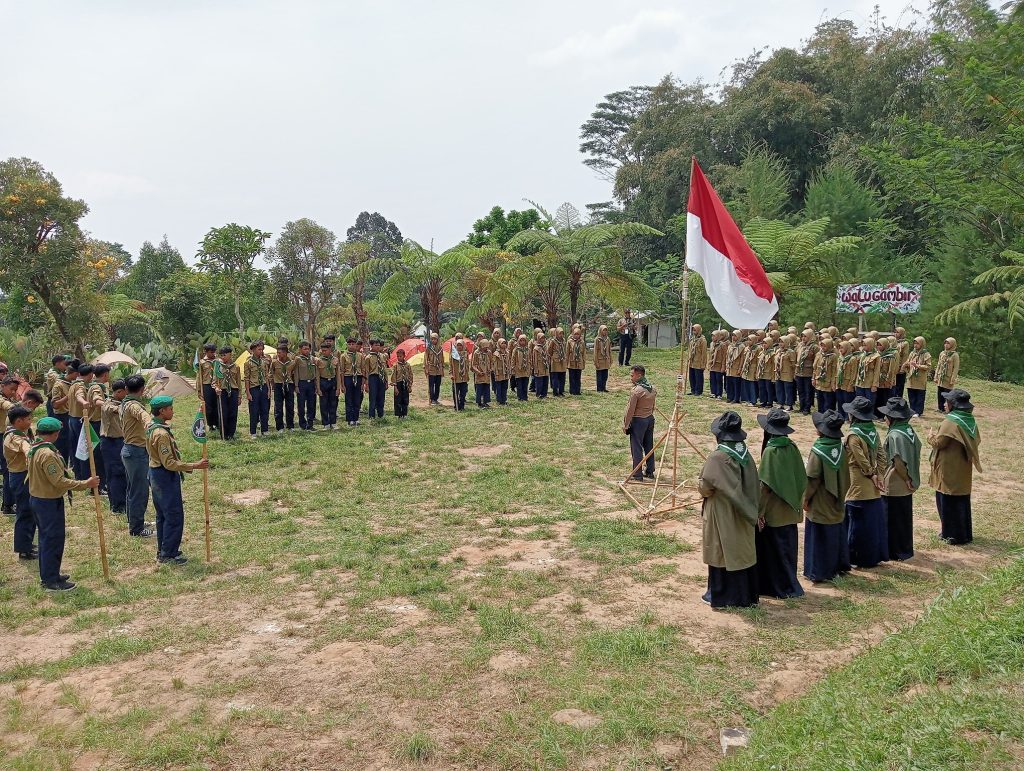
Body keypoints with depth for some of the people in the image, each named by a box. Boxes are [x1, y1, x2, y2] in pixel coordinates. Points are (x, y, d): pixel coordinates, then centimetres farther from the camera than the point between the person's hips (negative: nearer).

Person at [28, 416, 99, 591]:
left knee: (46, 538, 20)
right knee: (53, 540, 0)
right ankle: (52, 581, 8)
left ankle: (47, 575, 32)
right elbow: (60, 482, -27)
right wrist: (86, 484, -22)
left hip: (36, 497, 10)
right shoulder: (47, 454, -26)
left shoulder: (33, 449, 5)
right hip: (49, 502, -10)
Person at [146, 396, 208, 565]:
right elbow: (169, 463, -25)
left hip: (155, 473, 10)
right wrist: (194, 466, -24)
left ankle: (162, 550, 28)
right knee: (174, 516, -1)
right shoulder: (162, 433, -25)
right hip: (166, 477, -10)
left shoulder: (151, 427, 7)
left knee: (163, 515, 19)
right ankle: (168, 554, 6)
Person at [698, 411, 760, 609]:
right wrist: (753, 511, 13)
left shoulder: (718, 458, -21)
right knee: (743, 551, 16)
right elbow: (754, 485, 5)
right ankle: (746, 594, 27)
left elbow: (705, 486, -19)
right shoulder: (746, 454, 0)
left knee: (723, 553, 5)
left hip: (722, 515, -7)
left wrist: (699, 481, 3)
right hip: (743, 515, 7)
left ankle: (720, 595, 15)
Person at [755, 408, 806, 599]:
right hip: (791, 511, 7)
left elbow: (765, 485, -19)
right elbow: (802, 480, 6)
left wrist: (759, 513, -13)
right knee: (787, 547, 17)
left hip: (774, 512, -7)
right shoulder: (792, 448, -1)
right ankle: (789, 585, 28)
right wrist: (797, 502, 16)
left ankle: (783, 587, 14)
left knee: (775, 549, 6)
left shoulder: (770, 451, -19)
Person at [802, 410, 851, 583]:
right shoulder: (841, 448, -4)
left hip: (820, 505, -6)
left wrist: (806, 498, -5)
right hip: (837, 504, 6)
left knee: (819, 538, 4)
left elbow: (812, 479, -18)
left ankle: (819, 572, 10)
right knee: (837, 534, 18)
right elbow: (846, 475, 5)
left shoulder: (817, 451, -22)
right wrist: (841, 493, 16)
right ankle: (839, 566, 30)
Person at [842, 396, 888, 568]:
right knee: (875, 521, 15)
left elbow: (862, 460, -19)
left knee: (859, 524, 2)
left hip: (859, 489, -7)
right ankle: (876, 555, 24)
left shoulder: (853, 435, -17)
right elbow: (881, 454, 3)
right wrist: (878, 474, 1)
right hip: (874, 489, 7)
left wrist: (871, 474, -6)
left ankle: (863, 558, 10)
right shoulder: (873, 430, 4)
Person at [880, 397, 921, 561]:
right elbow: (916, 455, 7)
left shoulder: (894, 435, -22)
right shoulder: (910, 431, 3)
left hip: (894, 485, -8)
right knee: (905, 516, 19)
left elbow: (898, 462, -22)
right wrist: (911, 479, 8)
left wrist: (906, 479, -9)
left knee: (893, 518, 4)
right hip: (908, 486, 8)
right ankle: (906, 549, 31)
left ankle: (895, 552, 13)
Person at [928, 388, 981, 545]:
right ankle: (965, 533, 25)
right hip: (963, 471, 8)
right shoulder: (970, 421, 4)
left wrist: (931, 437, 4)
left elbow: (939, 443, -19)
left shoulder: (950, 422, -20)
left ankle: (953, 535, 9)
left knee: (948, 502, 3)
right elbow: (976, 441, 13)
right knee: (962, 500, 16)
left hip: (948, 471, -8)